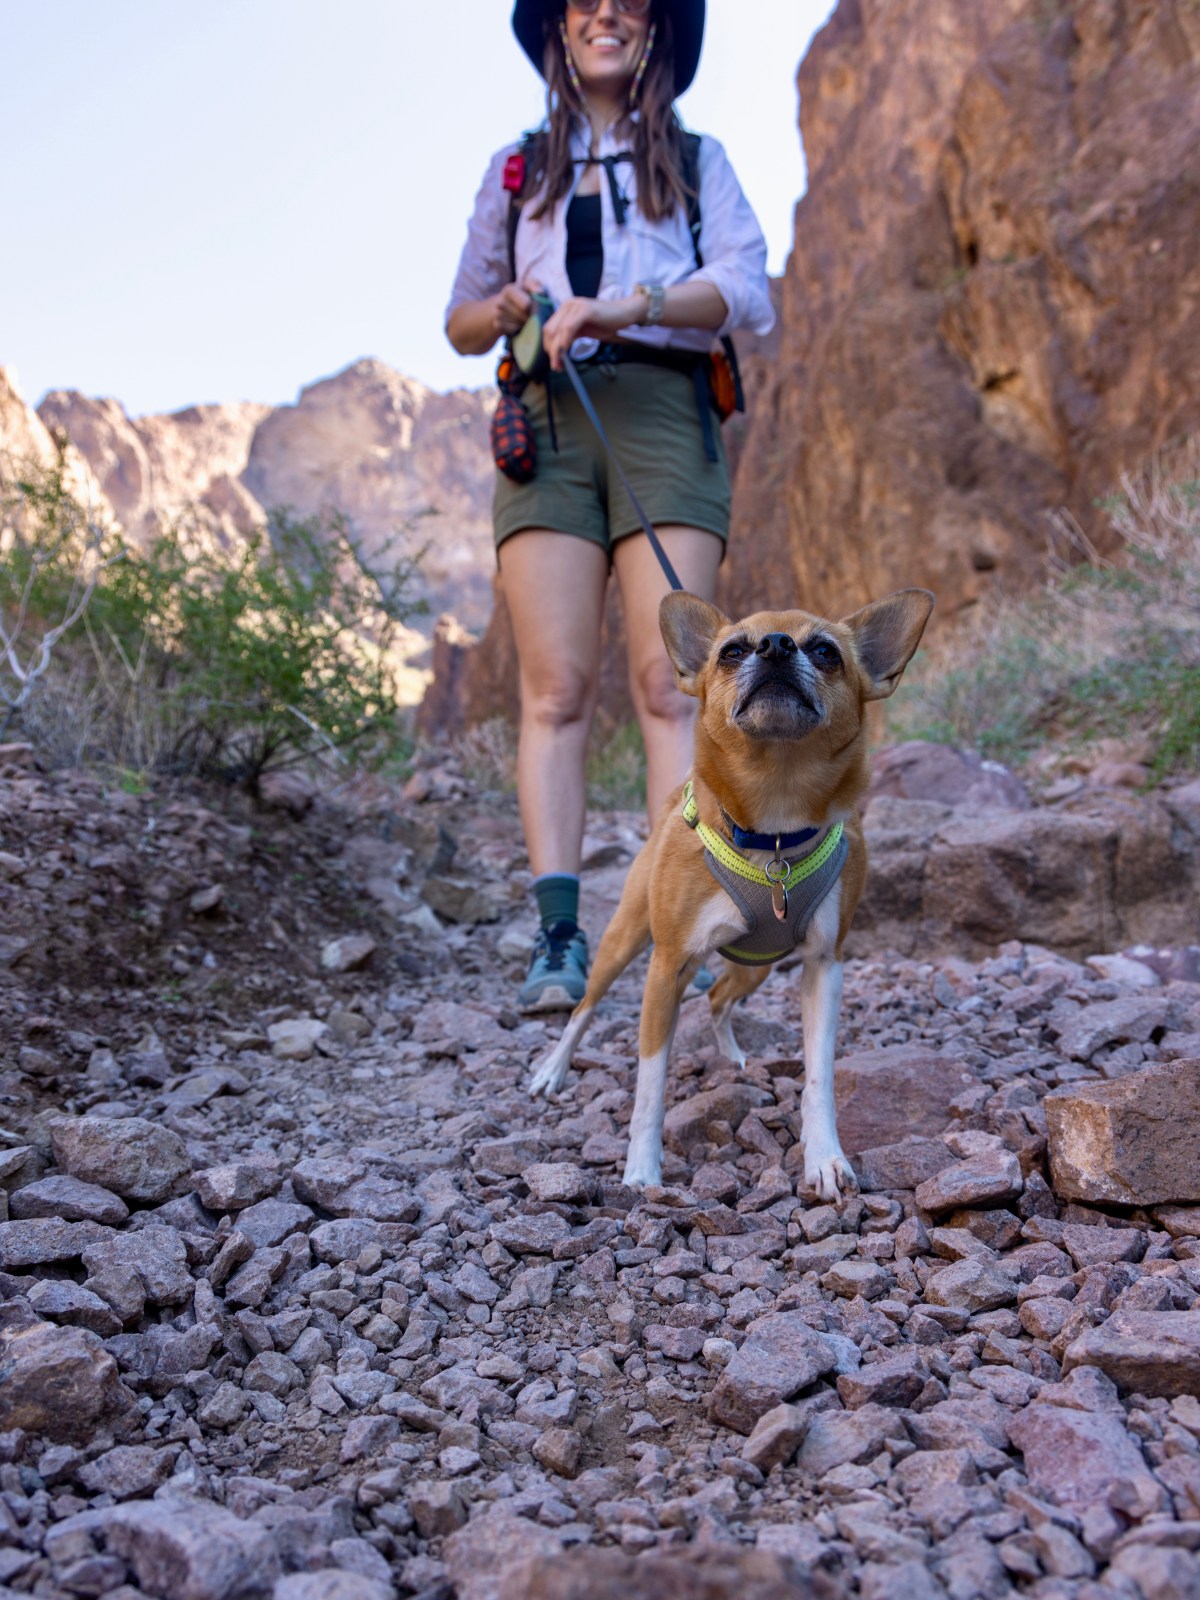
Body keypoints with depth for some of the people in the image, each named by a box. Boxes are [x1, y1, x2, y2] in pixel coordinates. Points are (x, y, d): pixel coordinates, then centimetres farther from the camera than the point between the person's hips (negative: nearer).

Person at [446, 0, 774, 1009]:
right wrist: (505, 310, 2)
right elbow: (460, 322, 25)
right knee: (556, 686, -12)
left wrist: (623, 306, -13)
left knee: (669, 680, -15)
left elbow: (746, 292, 2)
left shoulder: (697, 161, 20)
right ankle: (559, 935, -15)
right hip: (546, 422, 1)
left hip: (662, 411, -1)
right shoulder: (517, 169, 25)